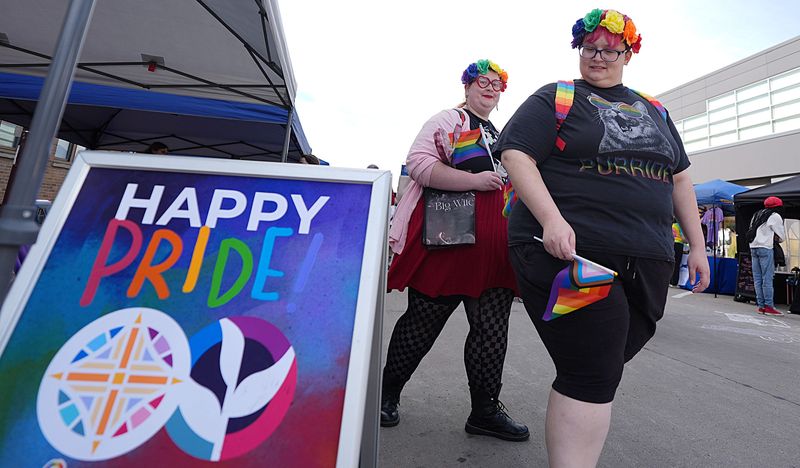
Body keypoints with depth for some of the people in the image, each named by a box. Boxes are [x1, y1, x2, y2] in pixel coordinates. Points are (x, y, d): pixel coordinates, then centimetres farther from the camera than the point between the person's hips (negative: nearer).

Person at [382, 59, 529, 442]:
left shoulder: (502, 136, 28)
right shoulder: (447, 120, 5)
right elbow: (419, 164, -12)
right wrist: (474, 180, -17)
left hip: (494, 247, 7)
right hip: (449, 238, -7)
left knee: (492, 330, 6)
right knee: (423, 322, 2)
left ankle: (485, 410, 21)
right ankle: (388, 391, 24)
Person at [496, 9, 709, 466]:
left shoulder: (654, 112, 23)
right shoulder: (555, 98, 5)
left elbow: (679, 179, 24)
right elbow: (516, 155, -8)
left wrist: (697, 245, 17)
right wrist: (552, 219, -22)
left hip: (647, 264, 6)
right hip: (570, 253, -6)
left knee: (604, 367, 13)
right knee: (592, 374, -9)